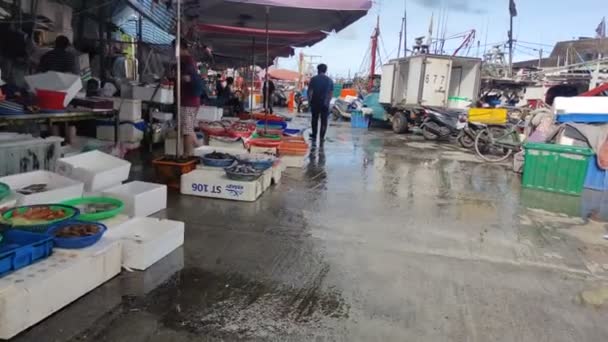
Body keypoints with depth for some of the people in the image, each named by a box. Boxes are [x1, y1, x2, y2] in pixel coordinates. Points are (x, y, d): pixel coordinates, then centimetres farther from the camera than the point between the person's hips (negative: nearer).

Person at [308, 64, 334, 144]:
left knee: (315, 120, 13)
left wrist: (309, 101, 4)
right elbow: (331, 93, -1)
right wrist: (327, 101, 8)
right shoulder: (329, 80, 1)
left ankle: (314, 136, 18)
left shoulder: (313, 79, -4)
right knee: (324, 121, 6)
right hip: (325, 103, 0)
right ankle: (322, 138, 6)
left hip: (315, 102, 0)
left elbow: (310, 91, -6)